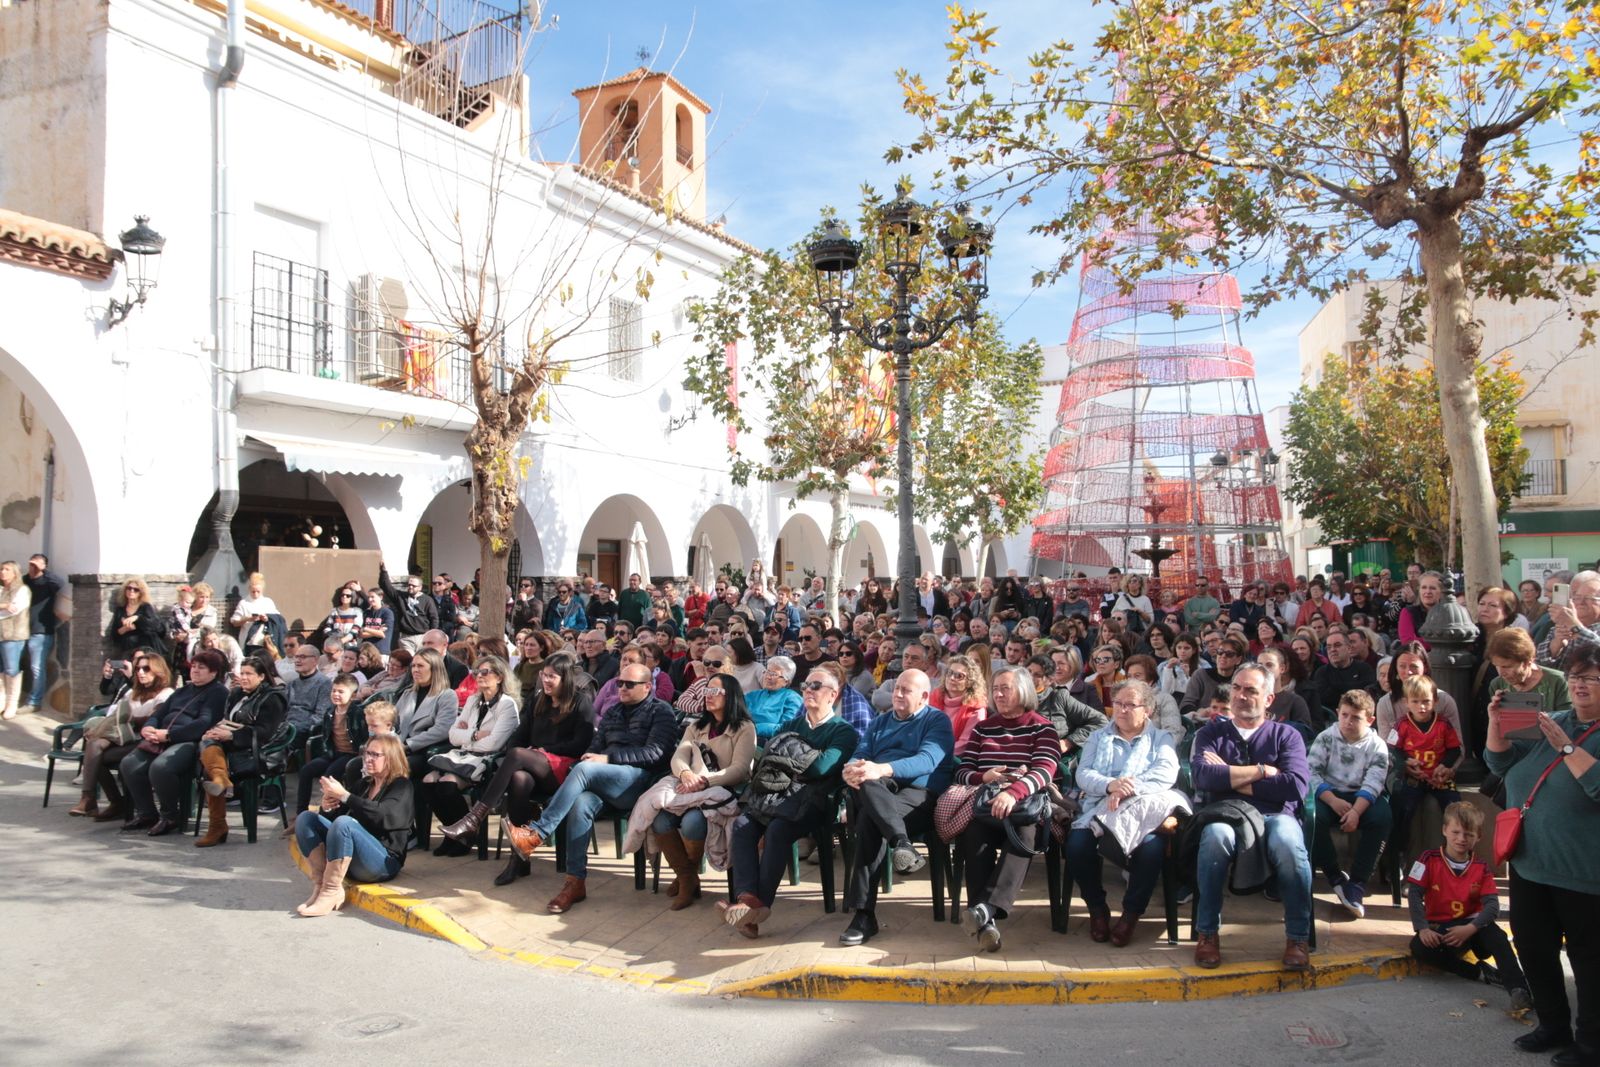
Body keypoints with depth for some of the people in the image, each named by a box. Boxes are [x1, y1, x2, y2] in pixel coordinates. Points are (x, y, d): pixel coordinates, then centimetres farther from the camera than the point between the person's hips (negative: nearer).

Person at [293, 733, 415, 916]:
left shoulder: (401, 786, -2)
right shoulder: (363, 784, 18)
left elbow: (381, 815, -21)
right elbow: (334, 815, 15)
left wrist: (344, 796, -24)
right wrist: (327, 808, -9)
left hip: (384, 861, -7)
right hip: (350, 858, 7)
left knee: (344, 822, -32)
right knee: (306, 818, -6)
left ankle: (331, 891, -28)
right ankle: (321, 882, -18)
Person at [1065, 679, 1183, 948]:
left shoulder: (1161, 739, 17)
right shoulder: (1098, 737, 23)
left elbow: (1166, 774, -4)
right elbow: (1083, 774, 7)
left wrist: (1127, 790, -20)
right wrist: (1110, 785, -17)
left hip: (1143, 812, -2)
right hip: (1098, 810, 2)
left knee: (1152, 845, -35)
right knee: (1077, 842, -29)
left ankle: (1132, 913, -14)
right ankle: (1097, 910, -7)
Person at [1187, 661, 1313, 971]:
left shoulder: (1286, 735, 15)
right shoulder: (1212, 733, 16)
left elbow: (1296, 786, -5)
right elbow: (1202, 777, -5)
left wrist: (1232, 778, -2)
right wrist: (1262, 771, -4)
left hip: (1275, 815, 0)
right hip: (1225, 814, 0)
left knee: (1287, 842, -36)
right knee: (1216, 836, -36)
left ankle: (1298, 938, -17)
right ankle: (1207, 934, -20)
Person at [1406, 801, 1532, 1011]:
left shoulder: (1481, 869, 2)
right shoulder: (1429, 860, -3)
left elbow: (1492, 905, -10)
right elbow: (1414, 894, -9)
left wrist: (1470, 929, -26)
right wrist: (1423, 929, -21)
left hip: (1471, 925, 1)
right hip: (1439, 929, -1)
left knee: (1495, 934, -33)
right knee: (1419, 947, -32)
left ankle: (1518, 989, -40)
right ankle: (1478, 971, -21)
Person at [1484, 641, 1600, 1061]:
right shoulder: (1552, 722, 9)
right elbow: (1501, 762, 12)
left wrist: (1566, 747, -26)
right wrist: (1497, 724, -3)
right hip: (1530, 863, 7)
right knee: (1533, 948, 17)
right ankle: (1553, 1025, 34)